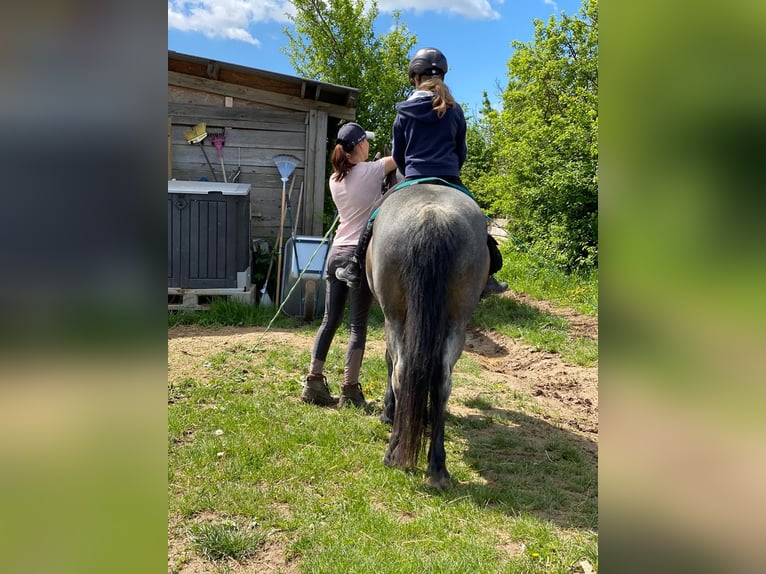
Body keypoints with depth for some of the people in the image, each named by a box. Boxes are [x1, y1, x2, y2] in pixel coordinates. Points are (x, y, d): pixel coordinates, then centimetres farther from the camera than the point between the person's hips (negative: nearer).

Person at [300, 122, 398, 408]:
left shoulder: (335, 180, 9)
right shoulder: (371, 171, -8)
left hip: (337, 253, 6)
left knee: (330, 320, 11)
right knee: (358, 324, 0)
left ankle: (314, 382, 11)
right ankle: (350, 389, 2)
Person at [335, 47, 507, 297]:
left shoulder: (405, 111, 4)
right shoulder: (454, 111, 6)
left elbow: (397, 155, 10)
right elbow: (462, 151, 12)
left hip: (414, 180, -1)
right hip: (450, 181, 1)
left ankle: (354, 269, 12)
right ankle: (488, 277, 14)